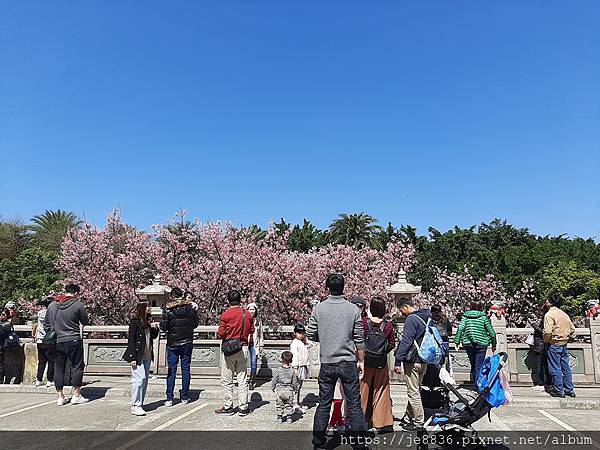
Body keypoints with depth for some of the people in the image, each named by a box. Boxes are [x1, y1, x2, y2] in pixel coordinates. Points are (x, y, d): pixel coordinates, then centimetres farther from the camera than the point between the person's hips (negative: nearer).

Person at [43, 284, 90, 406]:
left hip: (56, 342, 5)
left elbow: (46, 324, 14)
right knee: (77, 367, 4)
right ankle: (76, 395, 5)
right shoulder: (78, 305, -8)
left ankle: (60, 397, 14)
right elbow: (86, 322, 1)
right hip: (73, 341, -5)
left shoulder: (52, 305, 8)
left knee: (59, 368, 10)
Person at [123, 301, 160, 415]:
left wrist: (155, 328, -1)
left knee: (145, 380, 10)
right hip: (138, 355, -8)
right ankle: (135, 406, -1)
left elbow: (154, 337, 19)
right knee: (139, 379, -9)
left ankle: (140, 404, 19)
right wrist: (133, 358, -15)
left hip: (147, 356, 8)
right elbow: (131, 340, -12)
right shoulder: (135, 321, -10)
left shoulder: (148, 321, 11)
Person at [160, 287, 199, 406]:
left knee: (171, 371, 4)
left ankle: (169, 399, 3)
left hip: (173, 344, -2)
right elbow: (195, 324, 5)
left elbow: (163, 327, -8)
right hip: (187, 343, 2)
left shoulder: (168, 310, -10)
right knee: (186, 370, 8)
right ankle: (185, 397, 14)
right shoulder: (190, 307, -3)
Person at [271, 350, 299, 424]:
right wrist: (295, 390, 13)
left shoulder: (278, 370, -8)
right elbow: (295, 382, 1)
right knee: (289, 405, 14)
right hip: (289, 390, 1)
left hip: (279, 390, -1)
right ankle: (288, 417, 11)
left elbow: (274, 380, -2)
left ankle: (279, 417, 16)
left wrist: (273, 388, 12)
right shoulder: (292, 371, -5)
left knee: (280, 404, 14)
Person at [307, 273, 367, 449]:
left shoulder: (318, 309, -3)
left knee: (324, 404, 12)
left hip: (326, 363, 1)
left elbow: (310, 335, 2)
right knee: (354, 403, 7)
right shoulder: (353, 309, -4)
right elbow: (359, 339, -1)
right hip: (348, 363, -1)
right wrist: (361, 361, 10)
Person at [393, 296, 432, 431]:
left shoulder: (411, 319, -16)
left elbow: (406, 341, -21)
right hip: (424, 361, 10)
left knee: (413, 392, -1)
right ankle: (411, 416, 27)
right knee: (415, 391, 18)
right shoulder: (426, 317, 13)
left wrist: (398, 361, -18)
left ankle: (418, 424, 5)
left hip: (412, 361, -9)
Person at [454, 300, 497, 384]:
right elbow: (491, 332, -1)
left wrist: (457, 342, -8)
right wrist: (493, 344, 10)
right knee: (479, 366, 2)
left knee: (473, 365, 18)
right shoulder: (483, 317, -1)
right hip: (481, 344, -3)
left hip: (468, 343, 3)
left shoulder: (465, 316, 3)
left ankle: (474, 382, 25)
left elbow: (460, 328, -9)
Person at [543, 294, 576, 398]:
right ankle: (570, 389, 20)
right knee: (566, 367, 14)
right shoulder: (564, 314, 8)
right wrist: (566, 337, 19)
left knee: (555, 369, 1)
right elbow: (572, 329, 11)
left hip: (554, 344, -7)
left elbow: (548, 331, -24)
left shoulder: (549, 314, -15)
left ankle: (559, 391, 6)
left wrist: (545, 341, -8)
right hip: (564, 344, 7)